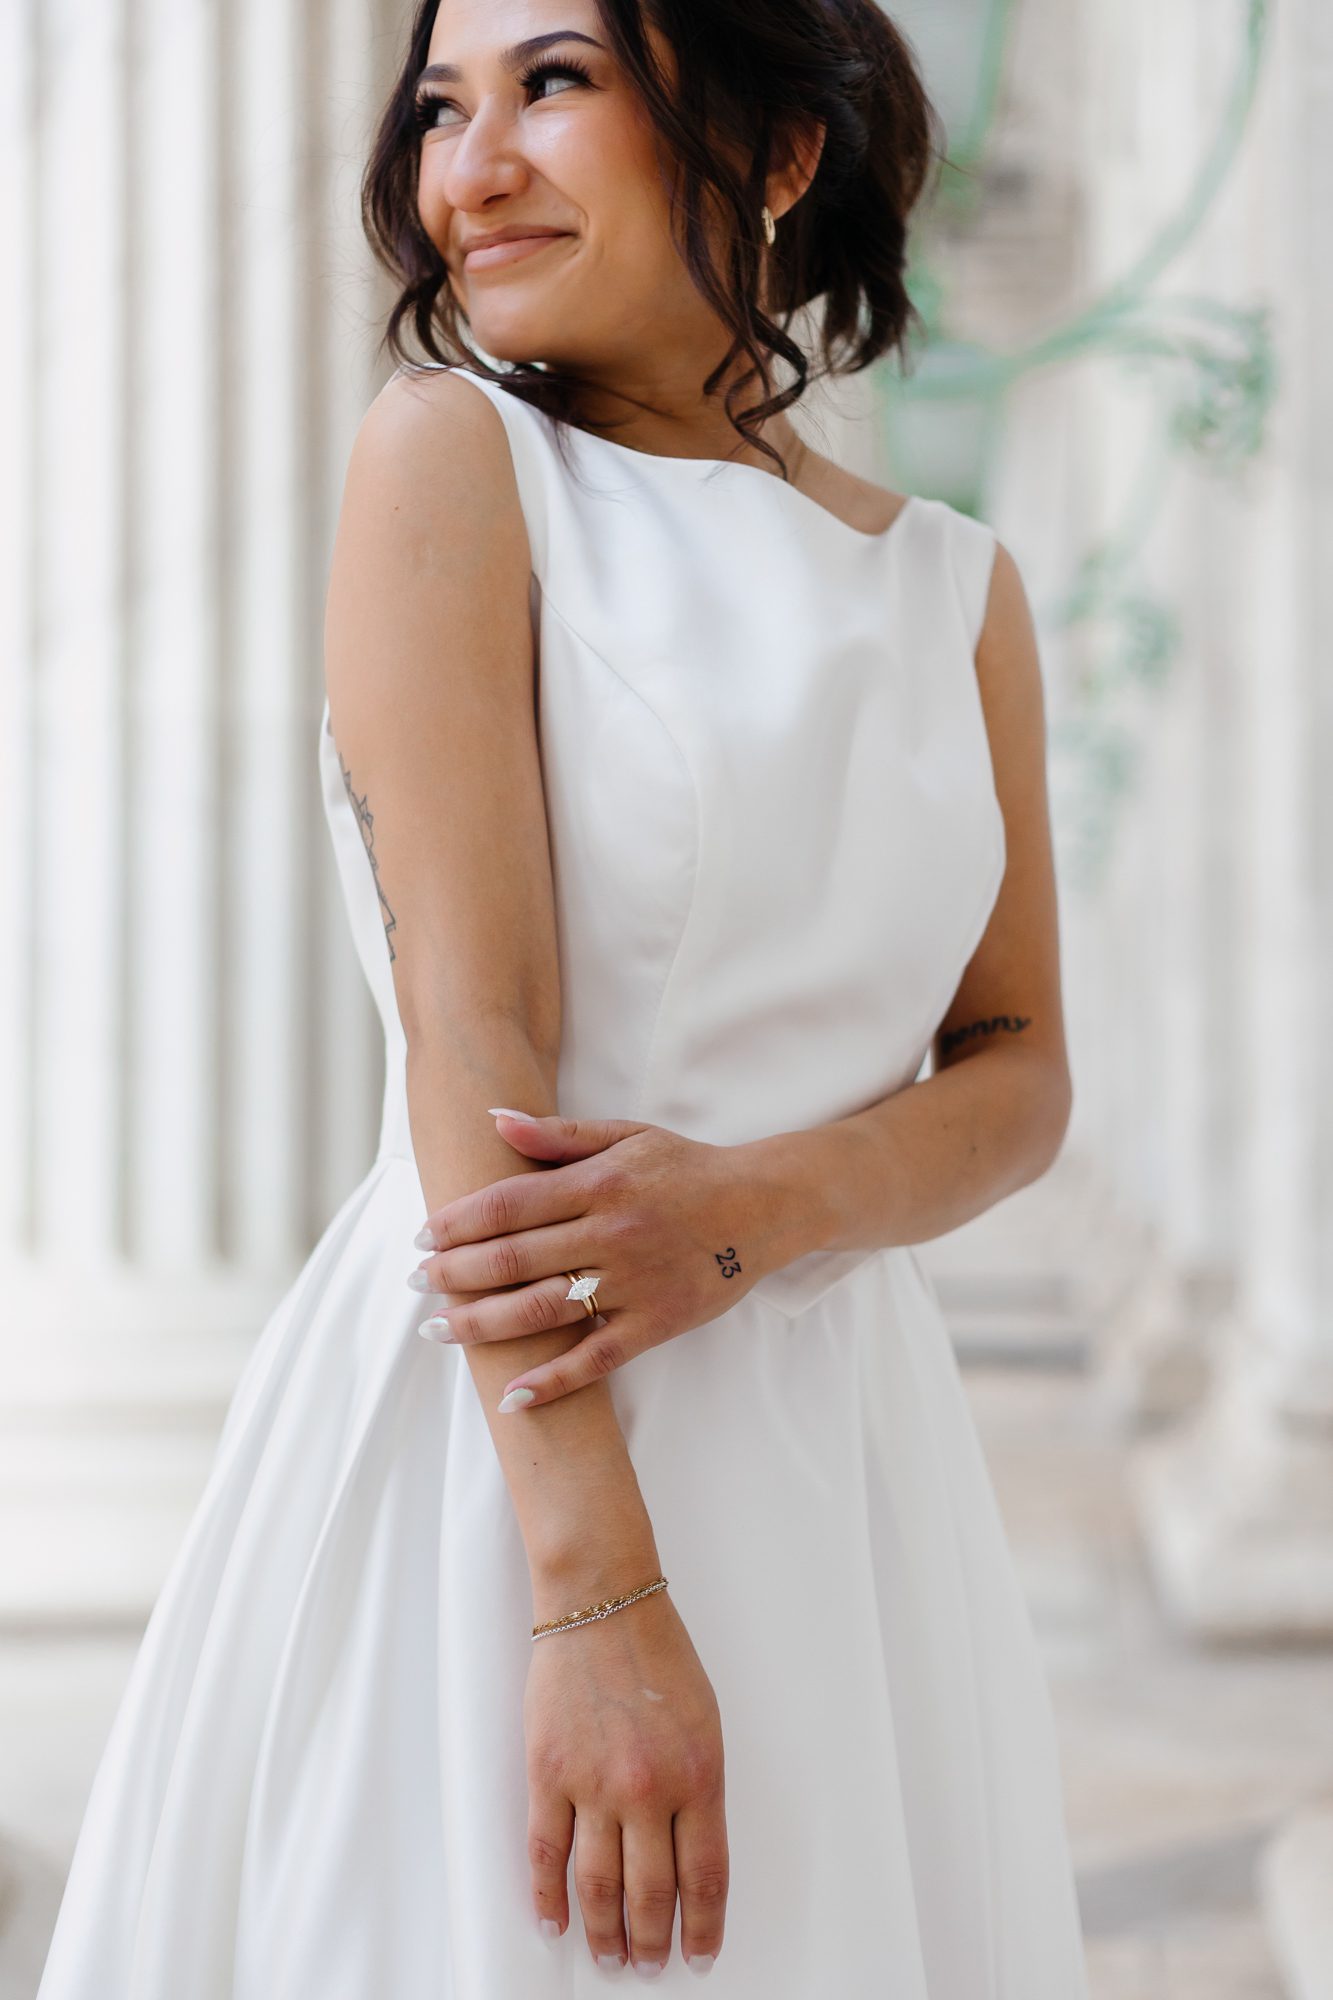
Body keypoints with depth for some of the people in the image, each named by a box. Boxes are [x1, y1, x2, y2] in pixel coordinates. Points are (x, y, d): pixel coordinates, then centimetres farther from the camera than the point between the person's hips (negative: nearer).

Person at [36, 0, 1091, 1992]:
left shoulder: (956, 589, 9)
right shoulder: (448, 456, -4)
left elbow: (1021, 1076, 8)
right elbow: (470, 1028, -13)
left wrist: (755, 1208, -14)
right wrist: (594, 1592, -21)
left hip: (851, 1447, 4)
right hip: (486, 1442, -4)